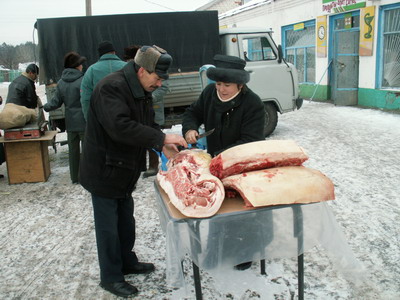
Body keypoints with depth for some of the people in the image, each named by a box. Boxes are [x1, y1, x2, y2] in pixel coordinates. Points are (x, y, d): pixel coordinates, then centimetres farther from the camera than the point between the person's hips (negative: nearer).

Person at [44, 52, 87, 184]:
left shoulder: (61, 83, 5)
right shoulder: (82, 81, -14)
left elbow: (56, 102, 6)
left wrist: (45, 107, 24)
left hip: (70, 123, 6)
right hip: (84, 122, -6)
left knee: (73, 150, 13)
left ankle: (75, 177, 21)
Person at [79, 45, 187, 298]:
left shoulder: (142, 90, 7)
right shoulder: (111, 87, -24)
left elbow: (147, 124, 14)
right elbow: (120, 127, -36)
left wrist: (163, 146, -5)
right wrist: (162, 138, -32)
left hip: (124, 170, 9)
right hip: (104, 171, -9)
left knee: (126, 222, 21)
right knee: (108, 227, 5)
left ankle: (127, 263, 39)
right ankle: (111, 277, 21)